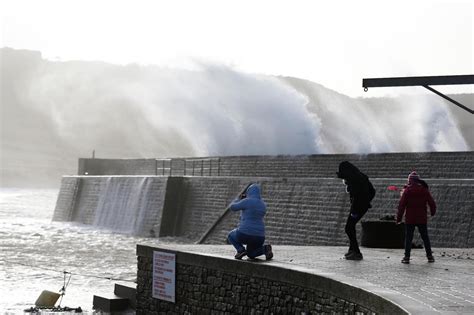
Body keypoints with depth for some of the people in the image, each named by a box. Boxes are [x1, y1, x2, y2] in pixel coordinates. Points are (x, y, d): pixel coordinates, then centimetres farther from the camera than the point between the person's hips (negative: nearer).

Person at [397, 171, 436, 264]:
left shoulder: (407, 191, -7)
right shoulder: (424, 190, 1)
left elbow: (401, 205, -10)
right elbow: (432, 203, 5)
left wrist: (399, 218, -4)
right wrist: (432, 212, 24)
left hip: (410, 219, -2)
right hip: (422, 219, 2)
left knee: (408, 238, 3)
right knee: (425, 237, 13)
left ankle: (407, 257, -1)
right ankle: (430, 256, 16)